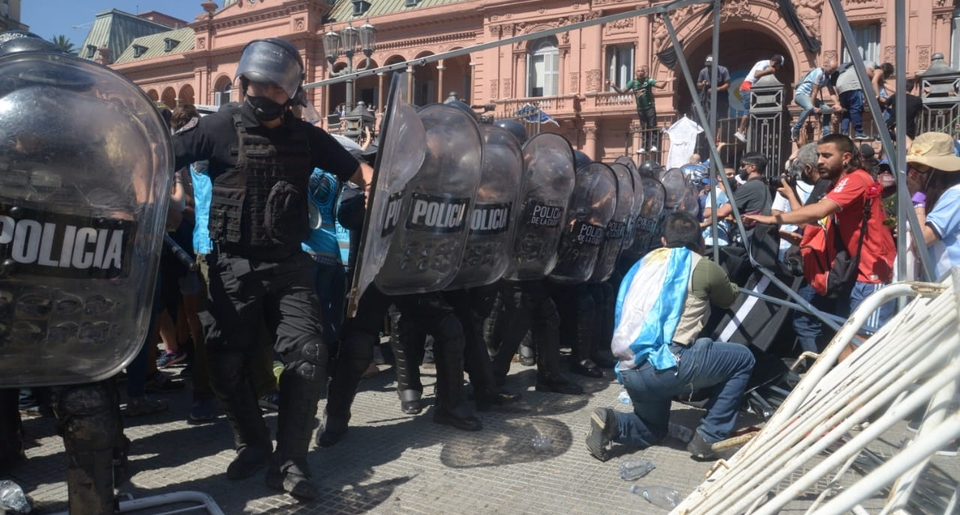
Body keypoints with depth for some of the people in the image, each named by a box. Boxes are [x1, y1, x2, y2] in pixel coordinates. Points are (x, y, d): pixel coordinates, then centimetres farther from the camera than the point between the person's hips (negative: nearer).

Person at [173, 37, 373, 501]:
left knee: (308, 355, -8)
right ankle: (252, 444, 29)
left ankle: (289, 460, 6)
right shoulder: (221, 127, -1)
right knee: (226, 362, 5)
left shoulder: (307, 137, 6)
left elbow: (358, 171, 7)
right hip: (233, 264, -1)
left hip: (288, 265, 1)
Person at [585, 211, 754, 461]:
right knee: (743, 359, 17)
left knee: (652, 429, 33)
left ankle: (612, 423, 2)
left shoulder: (645, 262, 20)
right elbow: (730, 299, 24)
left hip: (629, 372, 6)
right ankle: (709, 439, 13)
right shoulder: (704, 268, 5)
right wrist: (720, 279, 47)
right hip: (665, 364, -6)